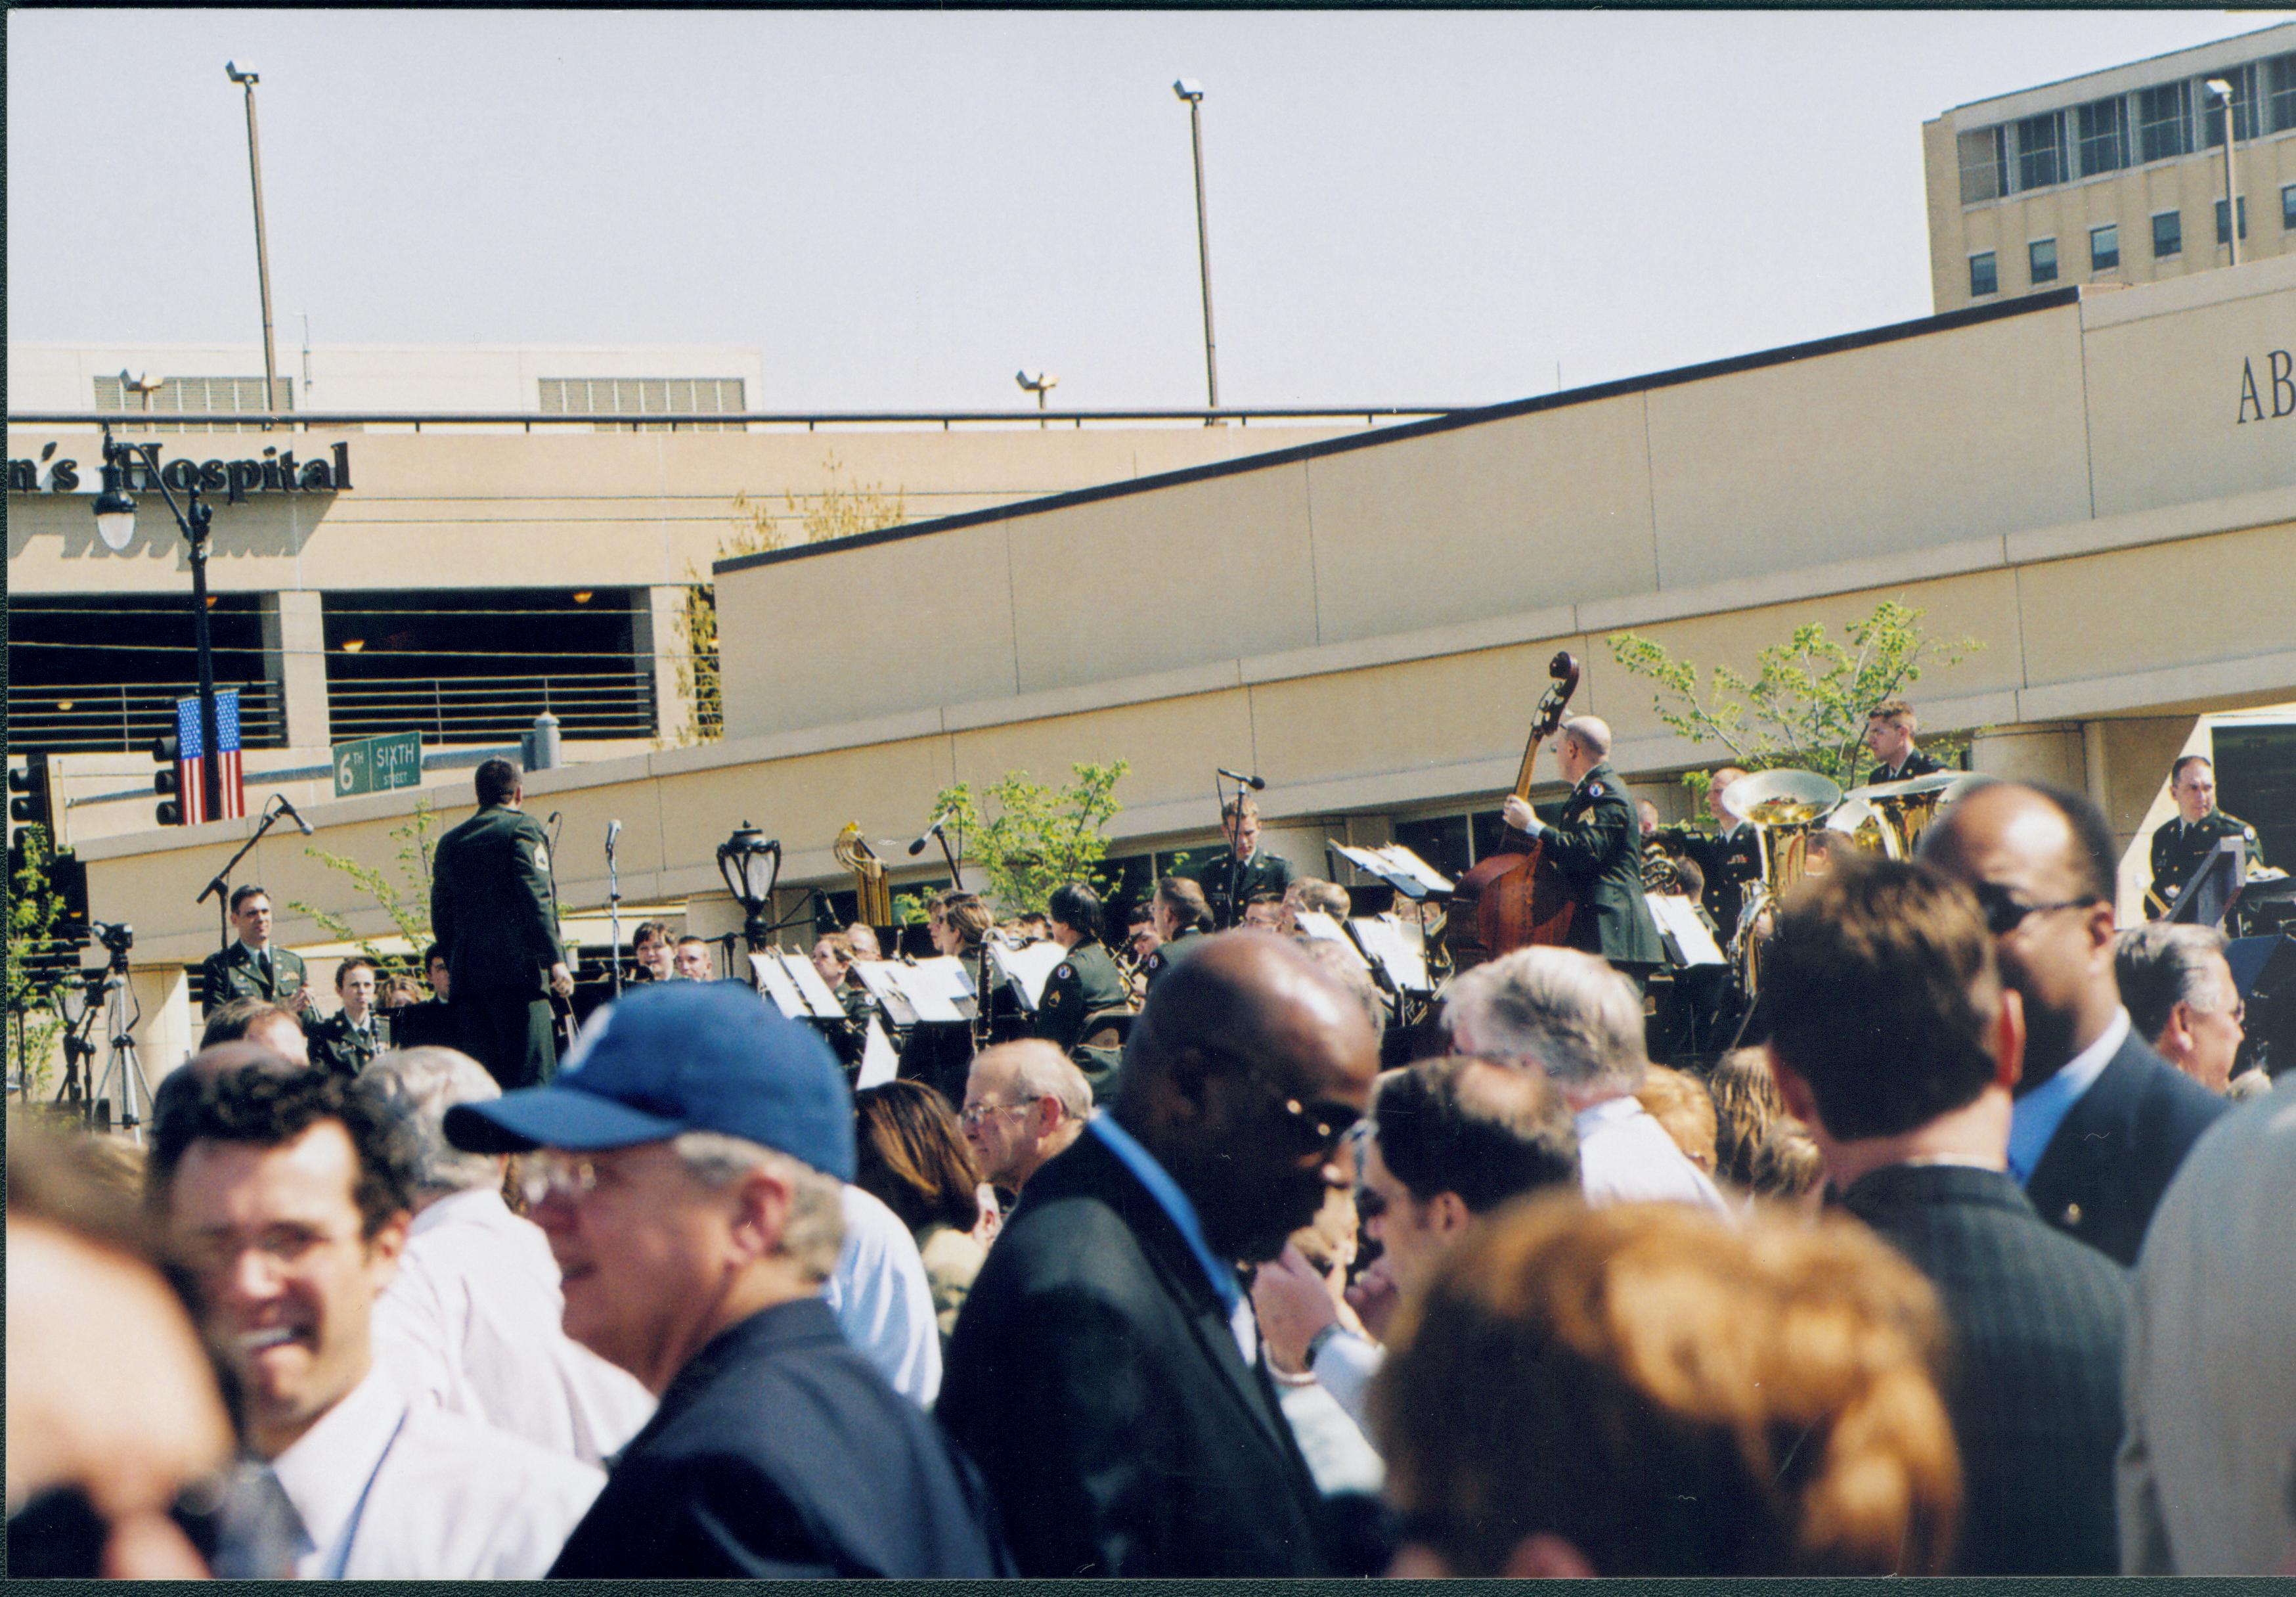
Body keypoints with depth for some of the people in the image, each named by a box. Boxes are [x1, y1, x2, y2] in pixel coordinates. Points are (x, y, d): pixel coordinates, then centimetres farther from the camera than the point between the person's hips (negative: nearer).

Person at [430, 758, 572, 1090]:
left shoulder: (449, 842, 16)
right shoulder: (523, 829, -1)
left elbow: (440, 918, 18)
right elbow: (536, 899, -12)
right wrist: (555, 959, -16)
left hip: (467, 976, 6)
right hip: (518, 972, -6)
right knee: (531, 1077, -9)